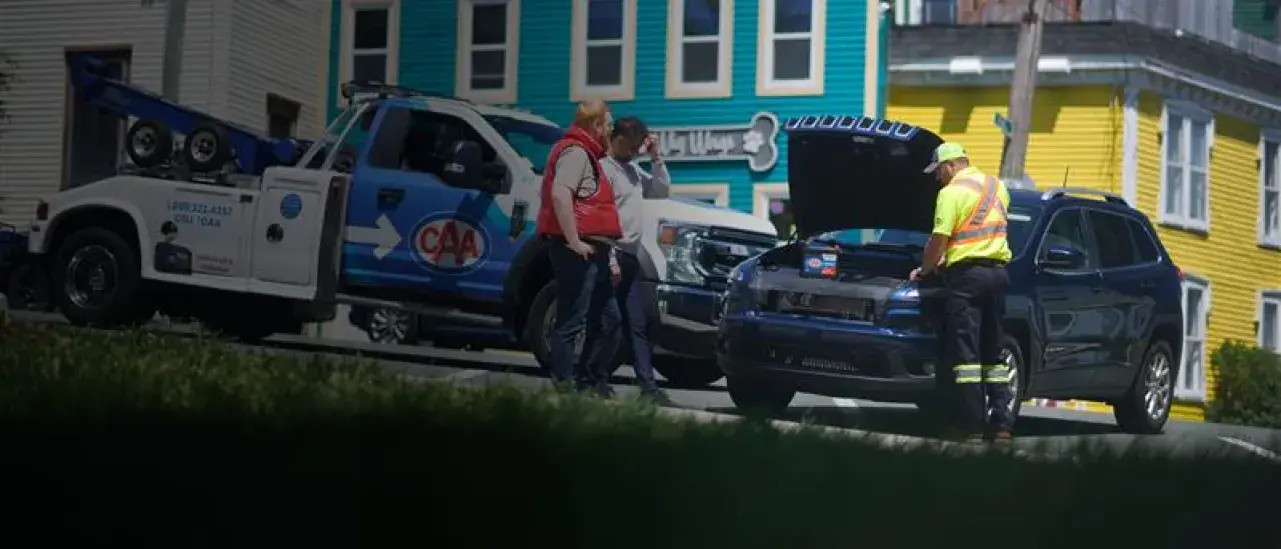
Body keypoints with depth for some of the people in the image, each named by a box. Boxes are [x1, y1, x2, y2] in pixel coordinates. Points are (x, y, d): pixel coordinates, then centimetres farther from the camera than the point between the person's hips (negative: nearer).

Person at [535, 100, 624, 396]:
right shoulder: (575, 152, -10)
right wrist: (574, 242, -24)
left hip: (591, 251, 11)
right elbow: (559, 195, -23)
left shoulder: (585, 153, 23)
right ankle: (564, 385, -10)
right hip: (579, 250, -11)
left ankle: (590, 381, 20)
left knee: (606, 319, 14)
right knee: (571, 322, -10)